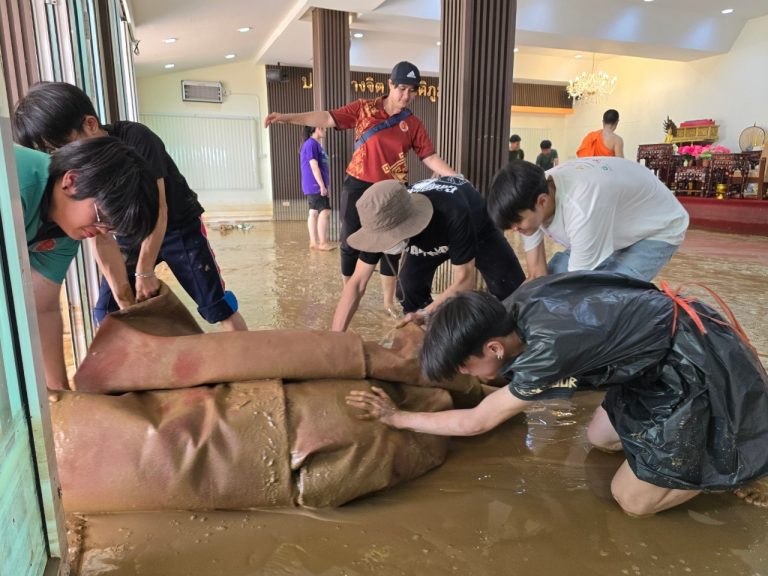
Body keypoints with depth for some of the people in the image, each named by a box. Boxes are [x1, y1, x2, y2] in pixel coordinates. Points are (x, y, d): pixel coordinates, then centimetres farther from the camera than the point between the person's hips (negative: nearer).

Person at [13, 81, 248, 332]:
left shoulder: (136, 139, -28)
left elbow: (157, 209, -25)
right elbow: (101, 238, -15)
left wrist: (144, 272, -18)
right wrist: (125, 301, -18)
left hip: (178, 226, -5)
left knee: (218, 305, -10)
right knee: (107, 313, 3)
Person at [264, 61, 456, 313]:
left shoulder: (413, 125, 2)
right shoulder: (364, 108, -1)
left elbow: (430, 157, -1)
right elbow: (327, 118, -4)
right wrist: (286, 117, -11)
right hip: (358, 186, -1)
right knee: (351, 243, 6)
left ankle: (389, 303, 20)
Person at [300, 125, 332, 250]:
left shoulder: (316, 144, 17)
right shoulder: (311, 144, -13)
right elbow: (314, 166, -19)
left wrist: (323, 185, 22)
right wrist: (322, 185, -20)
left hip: (314, 186, 10)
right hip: (315, 185, -10)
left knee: (314, 212, 8)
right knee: (325, 212, -11)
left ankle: (313, 242, 11)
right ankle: (322, 243, -9)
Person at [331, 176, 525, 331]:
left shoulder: (452, 216, -48)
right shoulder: (384, 224, -34)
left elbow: (464, 280, -38)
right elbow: (357, 283, -28)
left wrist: (425, 314, -50)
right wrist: (336, 335, -36)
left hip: (478, 227, -3)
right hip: (428, 233, 3)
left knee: (512, 294, -10)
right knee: (410, 288, -16)